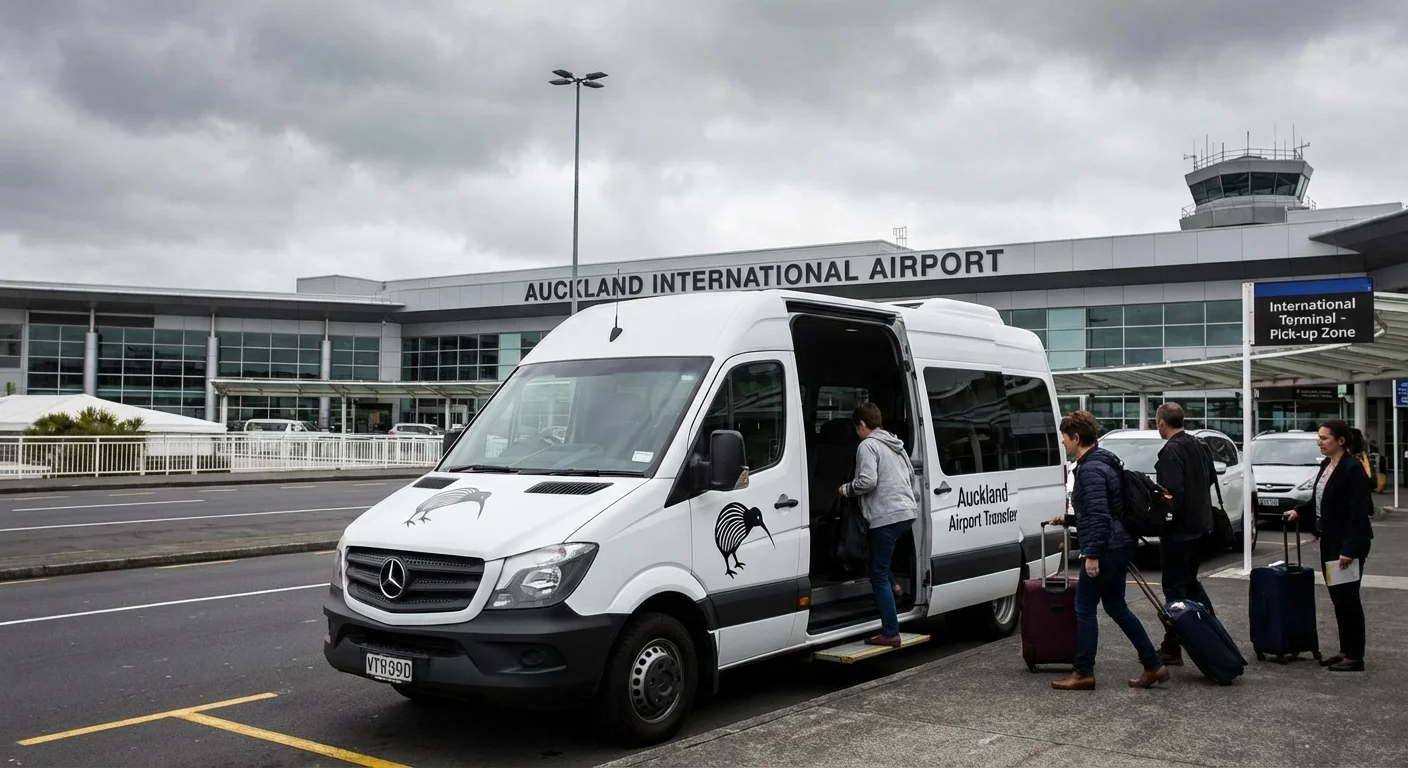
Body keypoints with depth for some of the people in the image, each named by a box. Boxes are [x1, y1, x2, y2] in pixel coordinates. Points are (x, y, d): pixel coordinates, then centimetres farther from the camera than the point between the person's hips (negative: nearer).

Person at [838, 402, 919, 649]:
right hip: (908, 511, 9)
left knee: (878, 576, -2)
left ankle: (890, 634, -3)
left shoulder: (867, 446, -9)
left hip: (887, 516, -9)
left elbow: (868, 481, -21)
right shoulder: (896, 445, 18)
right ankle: (892, 585, 26)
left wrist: (847, 489, -3)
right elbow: (912, 475, 26)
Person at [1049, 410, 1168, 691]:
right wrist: (1068, 520, 29)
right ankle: (1153, 666, 18)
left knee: (1084, 607, -1)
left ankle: (1084, 673, 6)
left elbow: (1098, 515, -24)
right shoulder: (1102, 462, 15)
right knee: (1116, 606, 16)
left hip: (1106, 548, -10)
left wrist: (1092, 554, -22)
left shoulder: (1091, 469, -18)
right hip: (1118, 546, 10)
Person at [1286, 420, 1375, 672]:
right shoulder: (1326, 465, 9)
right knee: (1337, 597, 13)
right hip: (1329, 541, 9)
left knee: (1347, 598, -2)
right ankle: (1345, 650, 22)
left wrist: (1349, 549, -23)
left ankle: (1355, 656, 6)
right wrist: (1299, 511, 3)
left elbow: (1357, 512, -20)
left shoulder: (1352, 469, -17)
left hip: (1348, 543, -9)